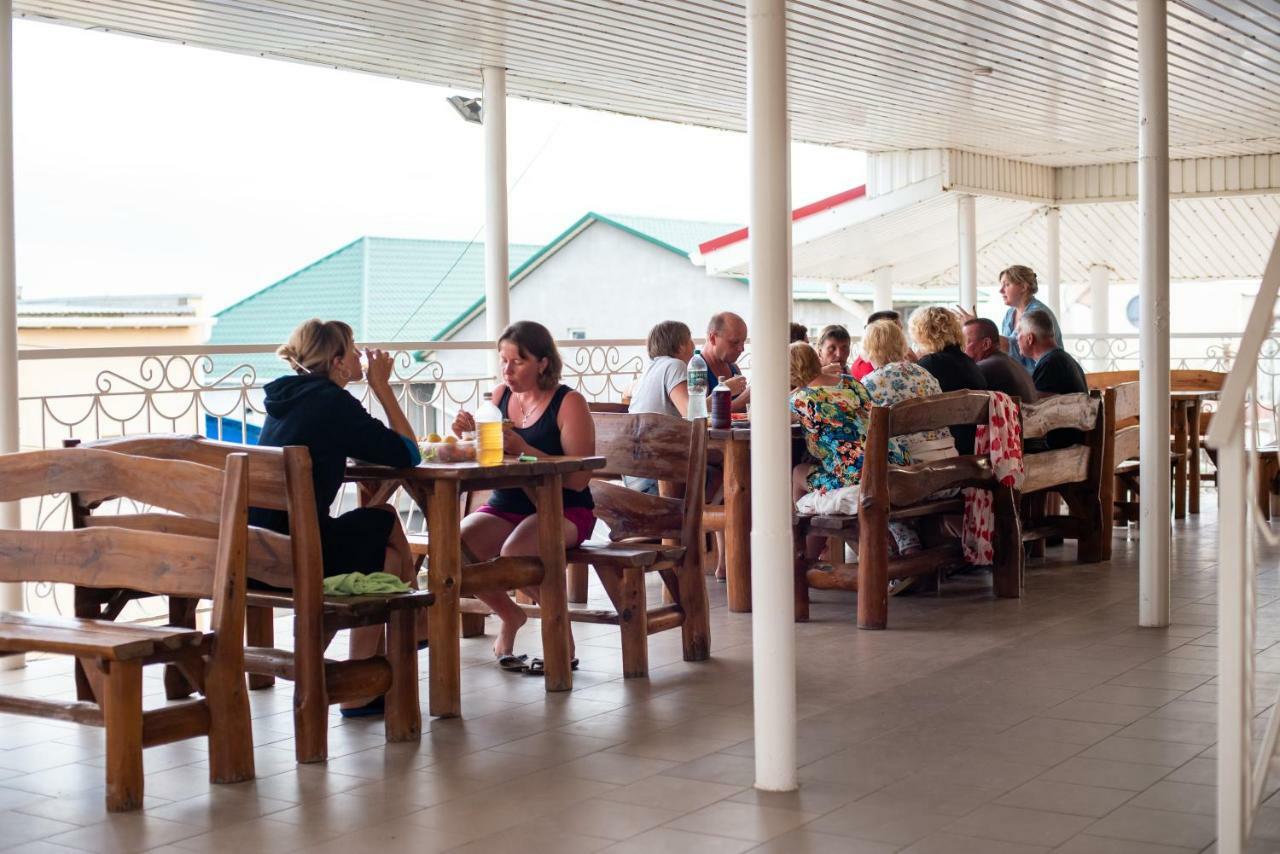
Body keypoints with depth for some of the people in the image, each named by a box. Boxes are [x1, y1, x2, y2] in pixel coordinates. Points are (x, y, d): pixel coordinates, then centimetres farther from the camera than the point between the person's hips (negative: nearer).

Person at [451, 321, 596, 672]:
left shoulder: (569, 403, -9)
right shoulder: (500, 394, 8)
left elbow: (578, 479, -18)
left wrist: (523, 450, -27)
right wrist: (470, 434, -8)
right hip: (505, 505, 5)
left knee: (514, 552, -35)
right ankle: (510, 614, 8)